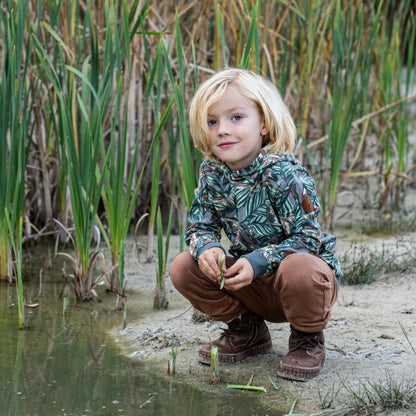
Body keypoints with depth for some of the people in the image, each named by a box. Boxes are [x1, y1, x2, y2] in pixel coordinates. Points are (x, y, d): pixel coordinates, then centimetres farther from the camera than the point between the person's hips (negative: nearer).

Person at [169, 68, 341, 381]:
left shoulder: (284, 174, -25)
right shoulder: (212, 174, -6)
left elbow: (307, 238, -25)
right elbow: (199, 226, 2)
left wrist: (258, 261, -33)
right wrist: (207, 248, -22)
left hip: (309, 272, -6)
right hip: (253, 285, 6)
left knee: (298, 269, -40)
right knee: (183, 268, -9)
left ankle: (308, 341, -7)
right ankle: (247, 331, 11)